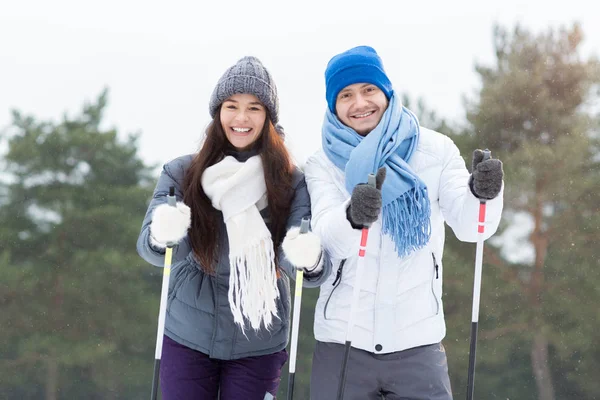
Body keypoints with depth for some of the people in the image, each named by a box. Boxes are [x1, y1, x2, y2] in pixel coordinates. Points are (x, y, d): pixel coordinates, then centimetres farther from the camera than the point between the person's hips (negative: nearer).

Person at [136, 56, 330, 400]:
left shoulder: (291, 183, -4)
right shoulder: (181, 173, -2)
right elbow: (149, 245, -14)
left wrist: (309, 259, -40)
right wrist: (163, 236, -38)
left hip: (258, 346, 0)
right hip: (187, 339, 0)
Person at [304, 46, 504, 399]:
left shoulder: (435, 150, 1)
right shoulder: (323, 164, 1)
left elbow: (470, 226, -8)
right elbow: (328, 236, -16)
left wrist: (483, 193, -31)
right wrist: (353, 215, -39)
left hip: (417, 338, 0)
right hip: (342, 339, 0)